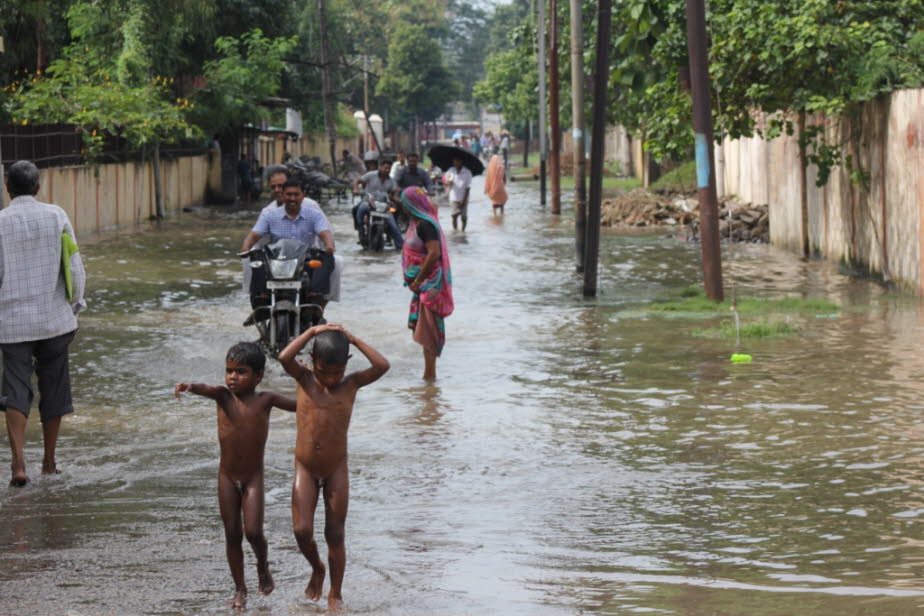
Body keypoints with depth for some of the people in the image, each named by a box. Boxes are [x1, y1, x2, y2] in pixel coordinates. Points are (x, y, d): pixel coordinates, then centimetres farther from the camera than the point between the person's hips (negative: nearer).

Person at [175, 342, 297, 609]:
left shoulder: (265, 400, -5)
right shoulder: (224, 396, -5)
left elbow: (301, 405, 4)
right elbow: (206, 389, -28)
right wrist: (189, 386, -48)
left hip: (253, 477, -2)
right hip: (227, 476, 2)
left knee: (253, 531, -10)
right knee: (232, 534, 7)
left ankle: (262, 565, 23)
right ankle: (240, 589, 21)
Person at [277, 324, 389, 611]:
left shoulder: (351, 384, -4)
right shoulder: (305, 379, -3)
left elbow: (382, 366, -19)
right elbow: (285, 357, -23)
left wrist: (352, 339, -14)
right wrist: (313, 331, -17)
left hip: (336, 470, 0)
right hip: (305, 469, 0)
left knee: (335, 534, 6)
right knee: (302, 531, -8)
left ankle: (335, 593, 20)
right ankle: (317, 569, 24)